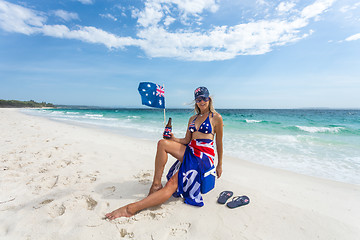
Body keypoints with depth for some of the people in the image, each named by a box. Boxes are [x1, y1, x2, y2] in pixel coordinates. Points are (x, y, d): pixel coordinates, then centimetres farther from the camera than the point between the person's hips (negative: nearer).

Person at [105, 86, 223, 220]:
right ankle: (156, 184, -12)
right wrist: (173, 138, -8)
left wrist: (219, 165, 6)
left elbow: (219, 143, 2)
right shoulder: (193, 118, 14)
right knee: (162, 143, -19)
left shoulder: (216, 118, -1)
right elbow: (186, 140, 12)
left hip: (204, 157, -5)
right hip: (189, 151, 6)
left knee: (172, 184, -19)